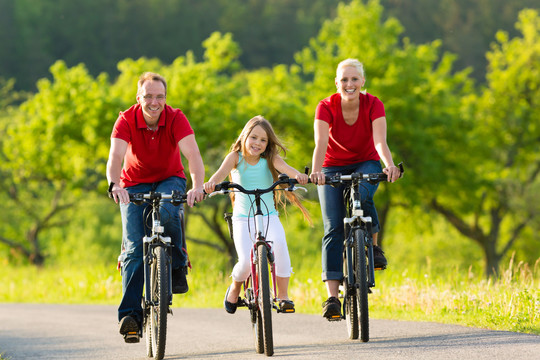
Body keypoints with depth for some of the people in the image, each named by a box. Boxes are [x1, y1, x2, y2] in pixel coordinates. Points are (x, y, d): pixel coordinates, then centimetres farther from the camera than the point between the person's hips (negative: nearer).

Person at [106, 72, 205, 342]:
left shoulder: (175, 118, -20)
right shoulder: (127, 120, -19)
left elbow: (192, 153, -33)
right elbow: (115, 156, -32)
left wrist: (198, 186, -51)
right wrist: (114, 185, -52)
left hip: (170, 180, 0)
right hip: (135, 184, 0)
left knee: (166, 212, -36)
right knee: (134, 247, -14)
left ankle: (178, 267, -12)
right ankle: (130, 314, -15)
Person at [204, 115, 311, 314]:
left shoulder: (270, 159, 0)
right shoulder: (236, 157, -2)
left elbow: (283, 167, -21)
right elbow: (223, 171, -21)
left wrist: (297, 175, -44)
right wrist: (212, 182, -44)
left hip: (269, 217, 1)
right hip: (243, 218, -1)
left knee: (279, 243, -31)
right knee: (246, 261, -20)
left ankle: (283, 295, -18)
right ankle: (235, 288, 17)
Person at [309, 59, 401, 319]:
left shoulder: (373, 105, -18)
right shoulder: (326, 107, -20)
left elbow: (380, 141, -32)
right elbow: (320, 143, -33)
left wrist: (390, 165, -52)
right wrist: (315, 171, -53)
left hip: (366, 164, 0)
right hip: (333, 168, 0)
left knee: (360, 196, -35)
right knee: (333, 228, -15)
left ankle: (373, 246, -7)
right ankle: (332, 296, -20)